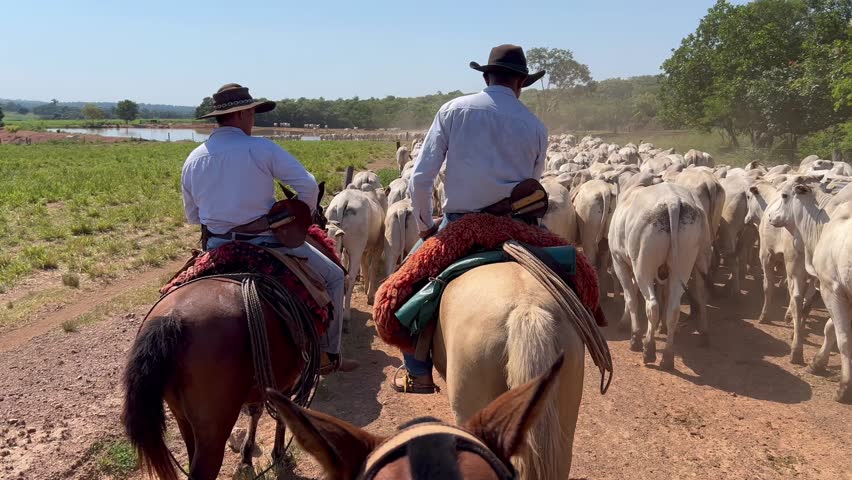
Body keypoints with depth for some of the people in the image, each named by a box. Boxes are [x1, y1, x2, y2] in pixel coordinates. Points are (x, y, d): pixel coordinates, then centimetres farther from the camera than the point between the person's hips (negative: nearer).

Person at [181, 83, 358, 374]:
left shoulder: (192, 160, 4)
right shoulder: (261, 148, -11)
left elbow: (192, 217, 13)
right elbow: (308, 186, -13)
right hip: (266, 243, -5)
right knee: (334, 276, 13)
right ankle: (329, 355, 15)